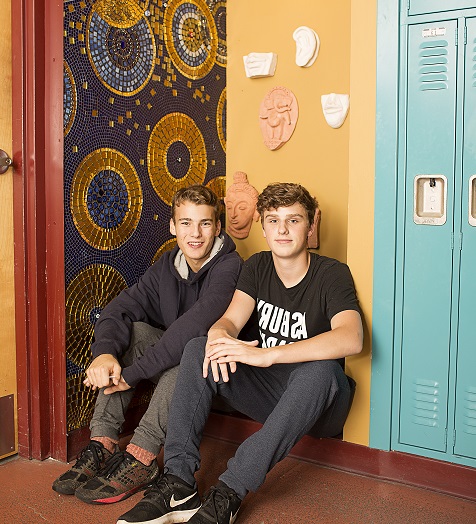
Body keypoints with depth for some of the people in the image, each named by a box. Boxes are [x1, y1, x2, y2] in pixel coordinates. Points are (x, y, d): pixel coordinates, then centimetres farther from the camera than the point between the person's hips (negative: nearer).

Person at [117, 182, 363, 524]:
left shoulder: (332, 274, -13)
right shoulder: (258, 267, 5)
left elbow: (351, 339, -32)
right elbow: (231, 320, -6)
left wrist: (267, 354, -39)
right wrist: (218, 336, -32)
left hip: (317, 405, -5)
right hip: (267, 388, 5)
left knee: (319, 369, -38)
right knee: (199, 349, -14)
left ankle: (229, 495, -38)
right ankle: (178, 485, -26)